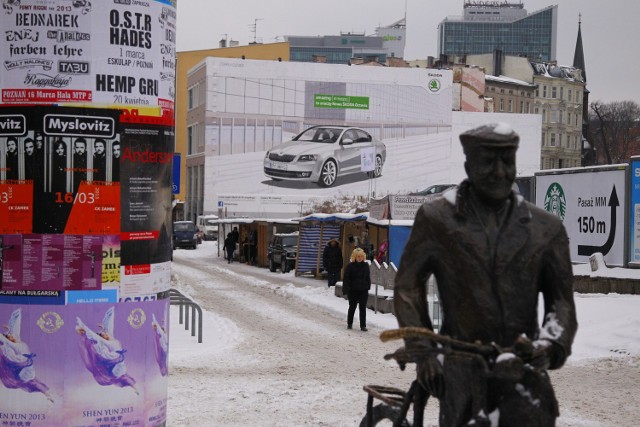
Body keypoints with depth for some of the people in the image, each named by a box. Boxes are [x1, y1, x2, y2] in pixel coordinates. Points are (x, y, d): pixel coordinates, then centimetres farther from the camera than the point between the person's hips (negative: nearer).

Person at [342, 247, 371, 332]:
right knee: (352, 307, 12)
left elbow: (368, 277, 12)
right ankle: (349, 324, 27)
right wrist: (346, 289, -13)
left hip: (363, 290, 2)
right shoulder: (350, 266, -8)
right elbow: (346, 278, -7)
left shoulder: (365, 265, 2)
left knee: (363, 308, 0)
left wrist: (368, 286, 8)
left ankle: (363, 325, 3)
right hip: (353, 290, -2)